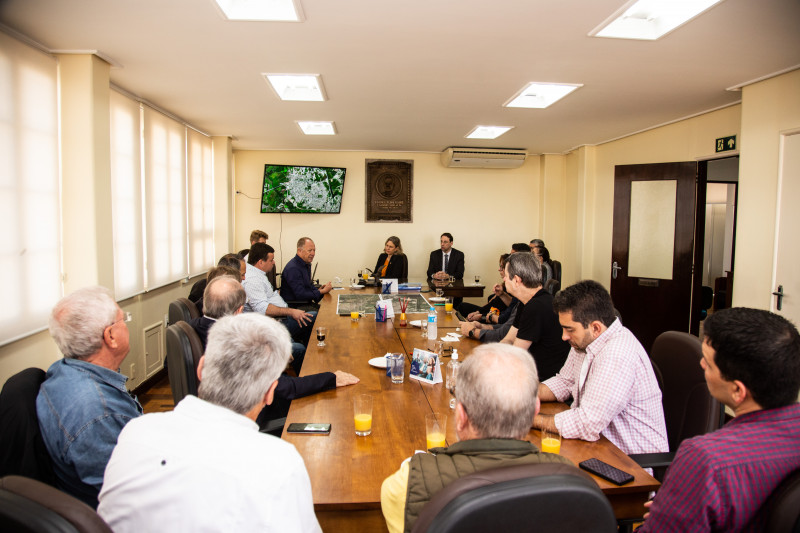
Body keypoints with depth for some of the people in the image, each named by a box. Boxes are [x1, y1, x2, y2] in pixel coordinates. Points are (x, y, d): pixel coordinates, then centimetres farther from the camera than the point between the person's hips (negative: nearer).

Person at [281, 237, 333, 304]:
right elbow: (301, 295, -22)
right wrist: (322, 291, -15)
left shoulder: (307, 264, 11)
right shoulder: (293, 268, -21)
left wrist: (318, 290, 2)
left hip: (305, 304, 9)